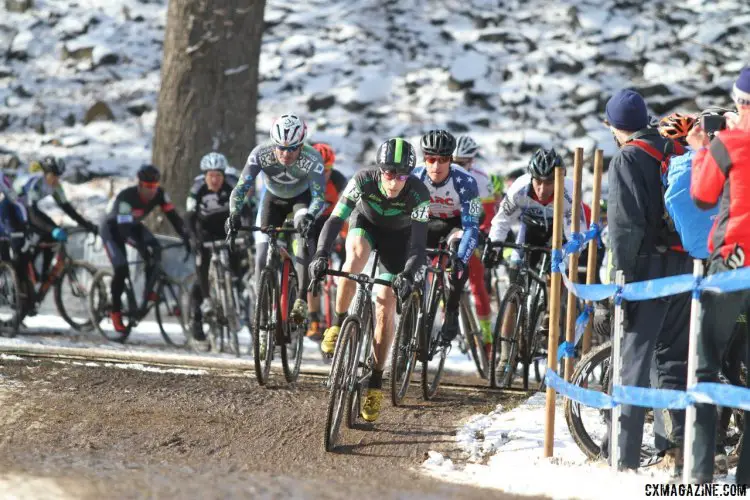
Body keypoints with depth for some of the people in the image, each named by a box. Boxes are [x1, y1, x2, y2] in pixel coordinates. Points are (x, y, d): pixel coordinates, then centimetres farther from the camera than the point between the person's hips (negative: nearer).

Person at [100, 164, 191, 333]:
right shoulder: (126, 197, -38)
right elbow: (124, 229, -42)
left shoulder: (159, 194, -21)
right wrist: (141, 246, -53)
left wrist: (185, 236, -33)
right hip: (112, 228, -5)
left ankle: (148, 291, -3)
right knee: (121, 269, -19)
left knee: (155, 250, -21)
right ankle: (116, 311, -2)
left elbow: (173, 216, -20)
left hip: (133, 225, 5)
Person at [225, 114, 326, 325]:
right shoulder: (261, 153, -32)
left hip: (302, 198, -2)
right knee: (263, 258, -9)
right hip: (273, 199, 2)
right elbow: (241, 188, -32)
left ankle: (301, 300, -32)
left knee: (305, 237, -32)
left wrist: (309, 216, -60)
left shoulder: (312, 159, -35)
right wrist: (234, 214, -51)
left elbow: (319, 196, -39)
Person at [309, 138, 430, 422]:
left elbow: (418, 244, -38)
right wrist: (321, 255, -51)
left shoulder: (418, 194, -35)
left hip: (398, 237, 0)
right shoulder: (363, 181, -33)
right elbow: (335, 220, -36)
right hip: (365, 223, 0)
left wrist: (408, 275, -56)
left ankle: (376, 383, 0)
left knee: (385, 308, -11)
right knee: (356, 255, -36)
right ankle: (340, 322, -15)